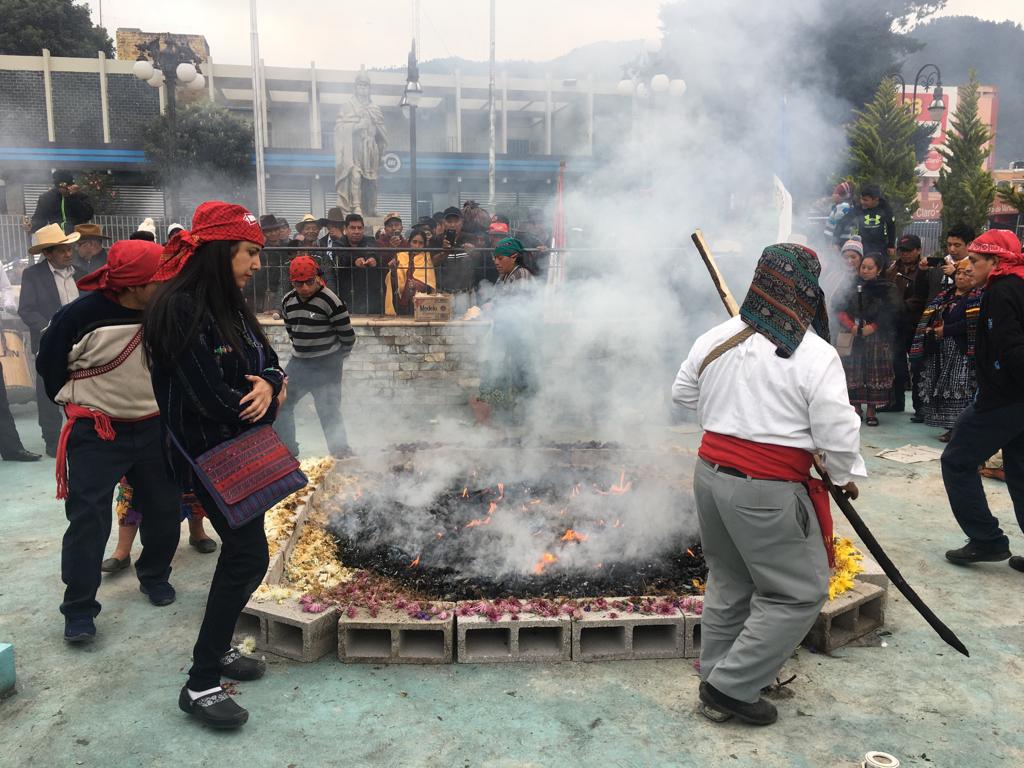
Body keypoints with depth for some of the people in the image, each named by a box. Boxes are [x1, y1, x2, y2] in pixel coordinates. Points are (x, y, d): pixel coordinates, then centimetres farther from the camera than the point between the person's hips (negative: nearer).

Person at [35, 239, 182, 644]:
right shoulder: (82, 315, -19)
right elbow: (49, 363, -4)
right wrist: (78, 403, 5)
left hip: (152, 429, 4)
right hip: (95, 434, -4)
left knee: (163, 509, 11)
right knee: (88, 520, -2)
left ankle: (154, 576, 35)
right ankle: (78, 609, 12)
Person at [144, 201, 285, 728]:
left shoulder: (229, 305, 9)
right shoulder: (180, 309, -20)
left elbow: (267, 361, 9)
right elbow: (208, 397, -25)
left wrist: (268, 384, -14)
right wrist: (262, 398, -7)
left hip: (243, 448, 9)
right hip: (210, 455, -9)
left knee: (240, 552, 17)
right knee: (249, 557, -9)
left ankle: (217, 648, 34)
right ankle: (200, 684, 3)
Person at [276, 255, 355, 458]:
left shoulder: (330, 301, -18)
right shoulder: (288, 301, 3)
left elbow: (348, 335, -10)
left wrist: (336, 357, 4)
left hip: (326, 365, -7)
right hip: (299, 363, 7)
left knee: (328, 411, -7)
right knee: (280, 403, 11)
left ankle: (341, 454, 4)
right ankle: (287, 449, 26)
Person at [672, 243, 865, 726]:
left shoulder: (716, 338, 3)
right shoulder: (816, 356, -15)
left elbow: (683, 393, 16)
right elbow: (838, 432, -11)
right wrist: (847, 476, 7)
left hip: (711, 471, 7)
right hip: (767, 490, -7)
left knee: (729, 581, 23)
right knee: (799, 593, 9)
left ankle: (718, 670, 36)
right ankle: (732, 686, 11)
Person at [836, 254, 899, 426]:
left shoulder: (886, 288, 4)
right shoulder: (853, 286, 10)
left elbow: (890, 312, -4)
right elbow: (842, 310, 6)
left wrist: (873, 327, -14)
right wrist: (851, 326, -10)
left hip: (877, 338, -2)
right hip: (854, 337, 2)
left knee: (874, 372, -3)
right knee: (853, 372, -1)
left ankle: (872, 411, 3)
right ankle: (855, 408, 8)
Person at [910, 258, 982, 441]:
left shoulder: (978, 297, -3)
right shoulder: (944, 295, 17)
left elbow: (972, 323, -17)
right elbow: (926, 318, 12)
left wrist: (945, 330, -13)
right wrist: (931, 330, -7)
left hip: (962, 351, -7)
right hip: (939, 352, 7)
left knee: (961, 390, -8)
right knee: (942, 389, 7)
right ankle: (951, 427, 14)